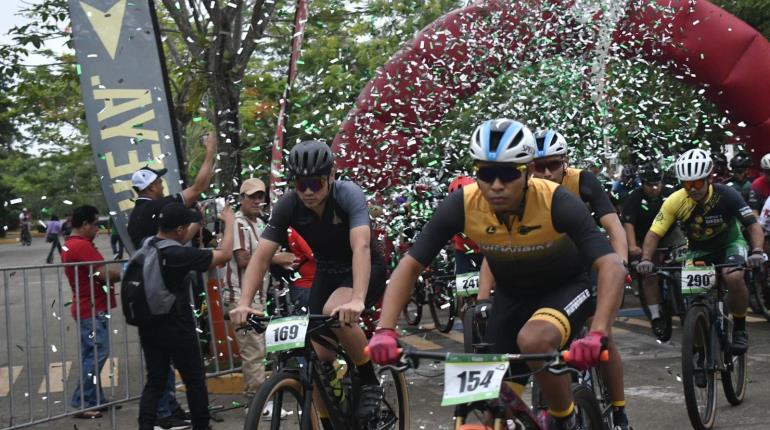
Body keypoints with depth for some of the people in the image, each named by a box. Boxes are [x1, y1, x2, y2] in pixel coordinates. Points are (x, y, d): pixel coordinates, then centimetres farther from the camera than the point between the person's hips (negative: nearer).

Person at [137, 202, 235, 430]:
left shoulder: (146, 246, -1)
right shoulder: (180, 255, -22)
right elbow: (225, 255, -15)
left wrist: (199, 221, 29)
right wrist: (229, 222, -1)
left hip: (149, 327, 6)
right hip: (177, 329, -6)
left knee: (154, 382, 9)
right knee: (195, 380, 10)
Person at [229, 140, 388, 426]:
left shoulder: (349, 195, -29)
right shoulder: (287, 206, -19)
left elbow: (361, 247, -43)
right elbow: (261, 256, -22)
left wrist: (357, 300, -58)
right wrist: (244, 303, -38)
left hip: (366, 270, -5)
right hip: (327, 273, 5)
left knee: (335, 314, -34)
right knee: (319, 359, -3)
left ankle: (370, 383, -13)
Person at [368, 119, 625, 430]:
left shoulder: (556, 203, -32)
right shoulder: (461, 206, -25)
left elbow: (612, 267, -38)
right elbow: (409, 266, -20)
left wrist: (597, 335, -54)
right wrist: (385, 331, -35)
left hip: (565, 288, -3)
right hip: (512, 296, 4)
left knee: (534, 341, -33)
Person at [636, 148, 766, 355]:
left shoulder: (726, 195, -27)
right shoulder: (675, 201, -23)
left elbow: (753, 226, -27)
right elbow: (654, 233, -22)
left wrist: (757, 251, -46)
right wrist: (646, 259, -39)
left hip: (730, 243, -3)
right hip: (698, 250, 3)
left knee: (734, 277, -32)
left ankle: (739, 329, -10)